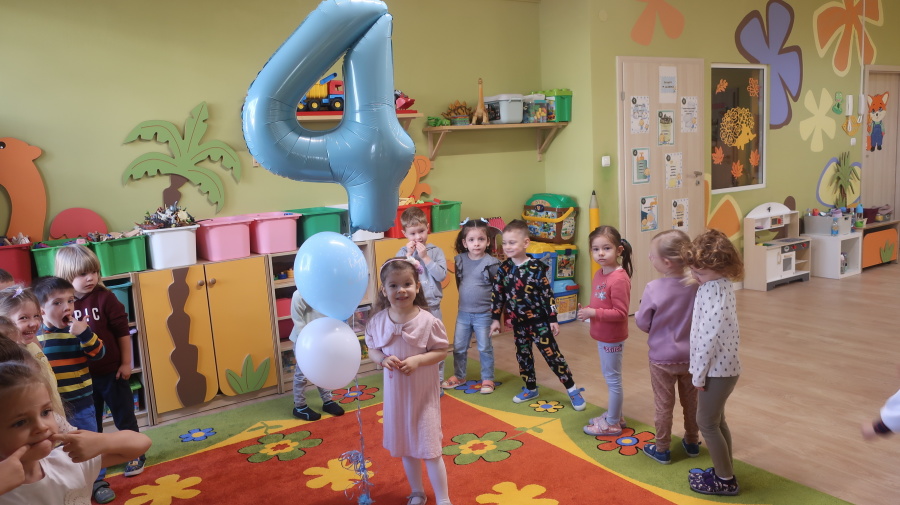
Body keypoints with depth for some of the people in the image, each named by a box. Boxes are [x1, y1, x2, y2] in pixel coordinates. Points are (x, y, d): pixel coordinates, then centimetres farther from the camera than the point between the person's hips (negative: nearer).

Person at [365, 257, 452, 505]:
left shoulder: (428, 321, -17)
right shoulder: (378, 321, -8)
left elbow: (441, 351, -10)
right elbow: (372, 350, 3)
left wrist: (418, 360, -25)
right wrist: (383, 359, -18)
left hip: (423, 393, -4)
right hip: (395, 393, 4)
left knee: (429, 447, 1)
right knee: (405, 446, 18)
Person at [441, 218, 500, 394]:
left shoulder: (491, 263, -14)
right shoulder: (459, 260, -1)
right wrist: (465, 298, 7)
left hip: (483, 314, -4)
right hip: (463, 312, 4)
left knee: (485, 348, 8)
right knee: (459, 347, 15)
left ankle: (488, 379, 22)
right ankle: (458, 376, 33)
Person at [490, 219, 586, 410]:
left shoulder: (536, 267, -14)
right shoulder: (503, 268, -2)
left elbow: (547, 294, -11)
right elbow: (497, 294, 5)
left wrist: (552, 319, -10)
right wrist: (495, 319, 6)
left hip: (539, 320, -5)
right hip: (518, 322, 5)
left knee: (552, 354, -3)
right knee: (523, 355, 15)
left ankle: (573, 389, 7)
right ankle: (530, 389, 32)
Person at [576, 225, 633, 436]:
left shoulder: (619, 279, -24)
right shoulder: (600, 274, 5)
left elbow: (620, 313, -25)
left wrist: (594, 313, -27)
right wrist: (587, 311, -3)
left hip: (612, 337, -9)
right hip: (602, 335, 9)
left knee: (613, 378, 4)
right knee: (609, 377, 20)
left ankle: (612, 423, 18)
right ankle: (615, 415, 36)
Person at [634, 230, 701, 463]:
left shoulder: (654, 289, -25)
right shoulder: (696, 284, -14)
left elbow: (642, 323, -13)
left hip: (662, 357, -4)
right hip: (690, 356, 4)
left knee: (664, 405, 12)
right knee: (691, 401, 22)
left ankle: (662, 449, 26)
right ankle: (692, 442, 39)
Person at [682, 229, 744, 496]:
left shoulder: (713, 294, -25)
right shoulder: (722, 285, 4)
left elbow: (708, 338, -25)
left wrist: (699, 374, -16)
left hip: (717, 368, -9)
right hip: (724, 365, 9)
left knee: (707, 423, 4)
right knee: (717, 420, 20)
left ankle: (726, 481, 17)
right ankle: (723, 472, 33)